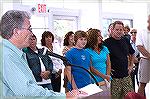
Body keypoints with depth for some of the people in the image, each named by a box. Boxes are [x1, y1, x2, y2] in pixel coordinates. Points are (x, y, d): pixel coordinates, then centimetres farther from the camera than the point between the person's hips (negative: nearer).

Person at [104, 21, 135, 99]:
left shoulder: (125, 41, 9)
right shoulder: (107, 42, -9)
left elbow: (131, 54, 23)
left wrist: (131, 66, 15)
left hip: (126, 76, 5)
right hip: (114, 77, -5)